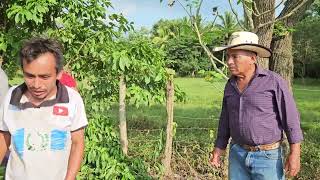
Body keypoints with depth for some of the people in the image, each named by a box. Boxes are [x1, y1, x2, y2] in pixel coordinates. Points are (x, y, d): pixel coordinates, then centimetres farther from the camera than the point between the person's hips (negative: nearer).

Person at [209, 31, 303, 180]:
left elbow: (290, 117, -12)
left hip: (267, 156, -5)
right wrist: (218, 150, 9)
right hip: (238, 153, 5)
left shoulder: (274, 81, -13)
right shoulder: (231, 85, 4)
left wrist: (295, 154, -15)